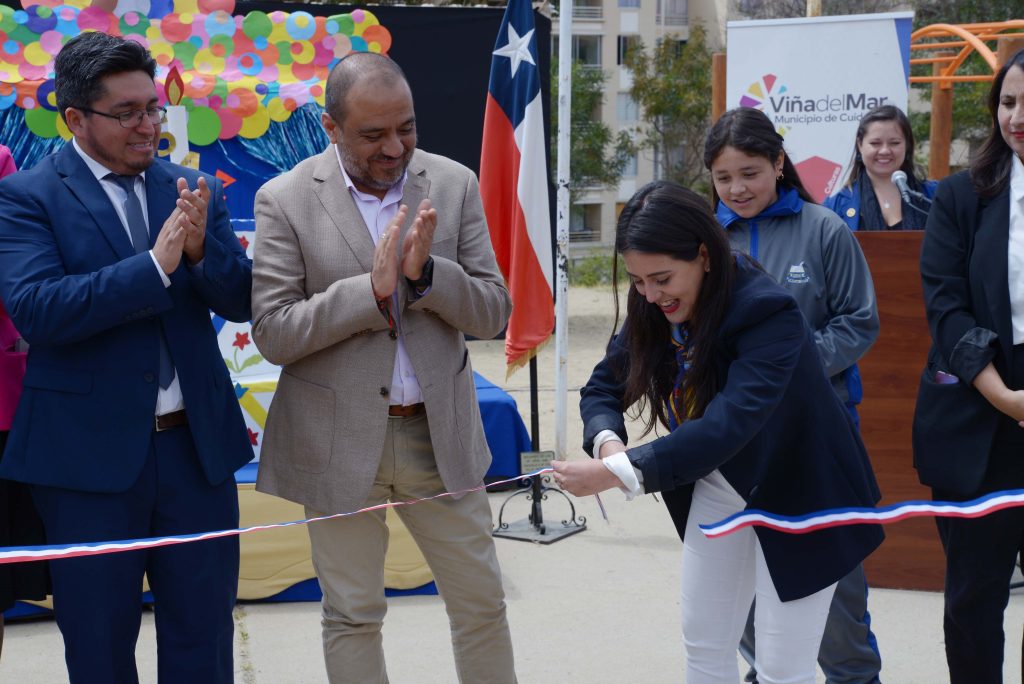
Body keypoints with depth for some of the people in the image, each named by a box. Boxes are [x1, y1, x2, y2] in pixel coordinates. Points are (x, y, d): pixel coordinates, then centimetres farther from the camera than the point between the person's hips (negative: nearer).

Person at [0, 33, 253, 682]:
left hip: (198, 444, 3)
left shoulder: (194, 191, 7)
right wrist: (154, 264, -25)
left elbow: (243, 299, 2)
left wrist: (201, 249, -19)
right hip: (91, 454, -3)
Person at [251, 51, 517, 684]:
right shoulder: (286, 200, -8)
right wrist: (371, 289, -23)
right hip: (340, 440, -2)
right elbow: (273, 333, -12)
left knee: (481, 602, 12)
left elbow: (493, 312, -2)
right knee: (353, 616, 11)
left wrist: (425, 272, -21)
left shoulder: (455, 185, -1)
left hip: (440, 433, 2)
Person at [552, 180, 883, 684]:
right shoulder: (653, 312, -10)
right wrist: (607, 441, -27)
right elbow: (603, 387, -3)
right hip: (717, 491, 6)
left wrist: (615, 474, -43)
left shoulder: (768, 313, -32)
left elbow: (728, 425, -41)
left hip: (798, 496, -6)